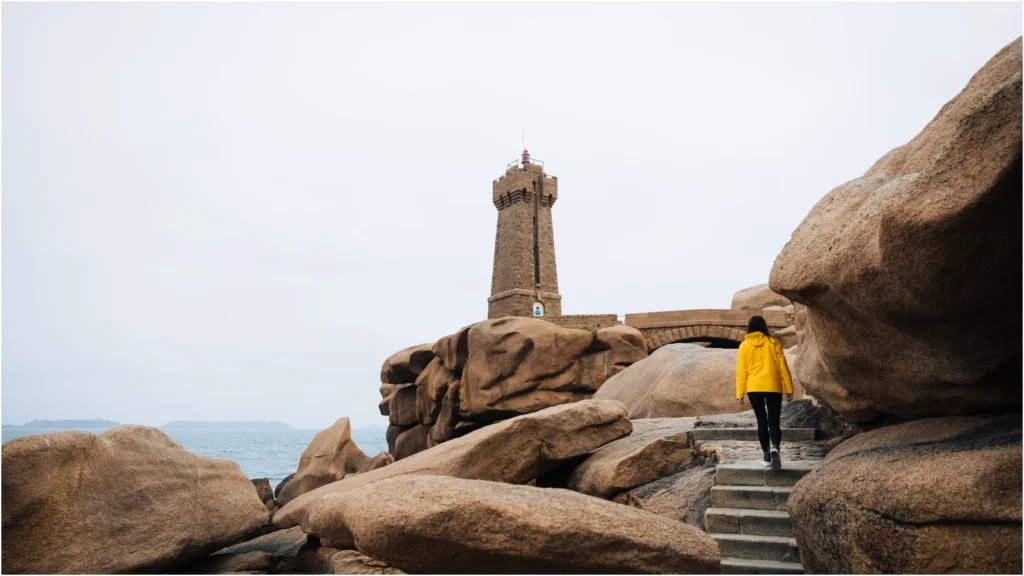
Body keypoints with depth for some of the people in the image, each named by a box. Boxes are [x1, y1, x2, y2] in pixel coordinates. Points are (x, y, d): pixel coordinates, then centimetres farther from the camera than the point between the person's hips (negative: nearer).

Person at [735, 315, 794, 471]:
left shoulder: (744, 346, 2)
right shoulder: (773, 343, 2)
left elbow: (741, 371, 1)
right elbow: (783, 368, 3)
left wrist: (740, 394, 4)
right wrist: (789, 390, 8)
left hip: (754, 388, 1)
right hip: (773, 387, 0)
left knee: (762, 421, 11)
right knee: (773, 422, 4)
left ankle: (766, 456, 9)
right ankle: (775, 448, -22)